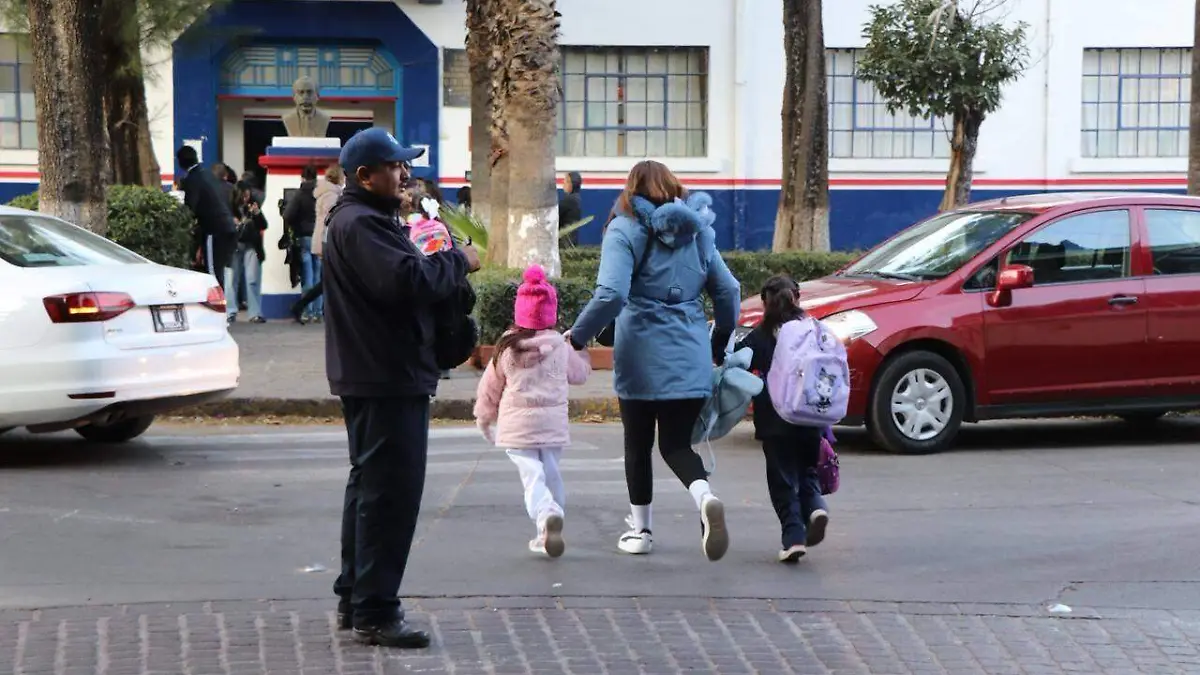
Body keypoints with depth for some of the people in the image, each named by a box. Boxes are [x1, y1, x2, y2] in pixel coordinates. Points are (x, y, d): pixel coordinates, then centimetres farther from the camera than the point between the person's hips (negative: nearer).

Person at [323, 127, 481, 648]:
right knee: (390, 492, -10)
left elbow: (404, 275, 21)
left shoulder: (367, 219, 19)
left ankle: (354, 599, 27)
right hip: (385, 377, -12)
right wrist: (458, 262, -14)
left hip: (376, 375, 12)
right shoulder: (360, 224, -17)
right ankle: (374, 613, -7)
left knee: (370, 485, 18)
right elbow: (405, 279, -29)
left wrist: (446, 264, 4)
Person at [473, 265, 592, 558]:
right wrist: (580, 350, 35)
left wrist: (484, 419, 23)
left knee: (532, 474, -7)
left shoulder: (506, 349, -2)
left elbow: (490, 389, 7)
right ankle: (547, 534, 18)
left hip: (517, 424, -2)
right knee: (551, 473, 15)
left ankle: (546, 515, -36)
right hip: (553, 422, 2)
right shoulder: (561, 347, -1)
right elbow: (580, 373, 17)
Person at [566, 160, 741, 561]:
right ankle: (705, 496, -22)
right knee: (677, 444, 7)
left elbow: (611, 294, -19)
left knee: (638, 444, 12)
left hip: (642, 356, -3)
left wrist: (577, 337, -9)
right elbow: (728, 291, 12)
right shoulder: (696, 231, 11)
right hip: (690, 359, 4)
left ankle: (640, 530, 19)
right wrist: (721, 344, 25)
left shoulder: (625, 231, -5)